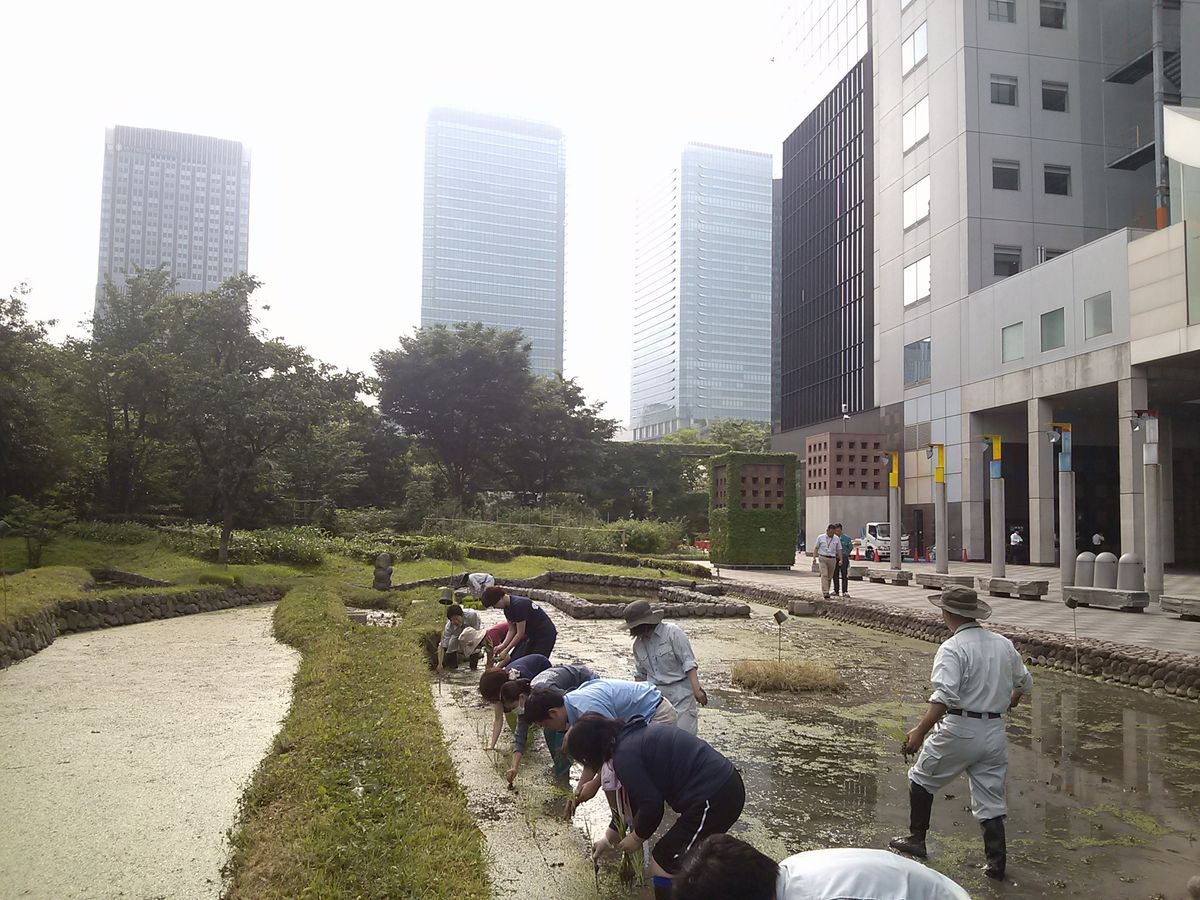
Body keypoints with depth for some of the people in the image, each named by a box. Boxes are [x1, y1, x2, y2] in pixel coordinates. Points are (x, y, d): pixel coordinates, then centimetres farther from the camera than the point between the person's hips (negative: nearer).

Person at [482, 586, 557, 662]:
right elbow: (512, 630, 5)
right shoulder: (507, 607, 1)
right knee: (514, 660, 3)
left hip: (545, 635, -10)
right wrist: (503, 645, -10)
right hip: (531, 635, 10)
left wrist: (506, 650, -17)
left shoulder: (518, 605, -27)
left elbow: (520, 633, -23)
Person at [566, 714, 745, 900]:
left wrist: (637, 837, 8)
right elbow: (642, 793, 27)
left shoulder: (624, 755, -13)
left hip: (712, 800, -9)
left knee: (662, 866, 5)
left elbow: (652, 805, -13)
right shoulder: (634, 735, 15)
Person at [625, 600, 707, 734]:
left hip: (680, 692, -5)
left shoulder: (672, 632, -12)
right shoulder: (638, 644, 6)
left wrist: (696, 689, -20)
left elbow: (688, 662, -13)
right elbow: (640, 674, 19)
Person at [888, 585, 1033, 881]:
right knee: (990, 798, 14)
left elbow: (944, 696, -27)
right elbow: (1025, 682, 20)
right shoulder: (1003, 644, 6)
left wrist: (920, 731, -26)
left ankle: (917, 840, 24)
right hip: (995, 732, 6)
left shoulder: (952, 648, -16)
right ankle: (997, 862, 12)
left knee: (921, 779, 15)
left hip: (959, 730, -6)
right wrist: (1009, 702, 40)